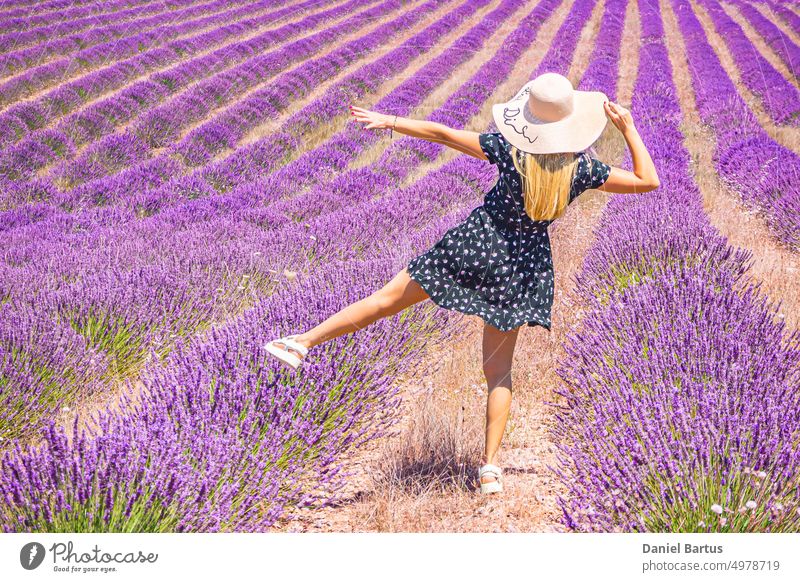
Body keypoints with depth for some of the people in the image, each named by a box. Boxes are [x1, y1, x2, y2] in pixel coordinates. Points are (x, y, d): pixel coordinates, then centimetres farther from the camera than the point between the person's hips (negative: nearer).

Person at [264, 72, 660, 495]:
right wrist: (628, 129, 2)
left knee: (388, 297, 8)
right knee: (499, 372, 11)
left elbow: (441, 134, -9)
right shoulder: (583, 168, -11)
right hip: (524, 265, 2)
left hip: (476, 242, -2)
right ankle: (489, 465, 5)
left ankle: (305, 341, 7)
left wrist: (391, 122, 1)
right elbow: (648, 181, -2)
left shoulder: (508, 149, -15)